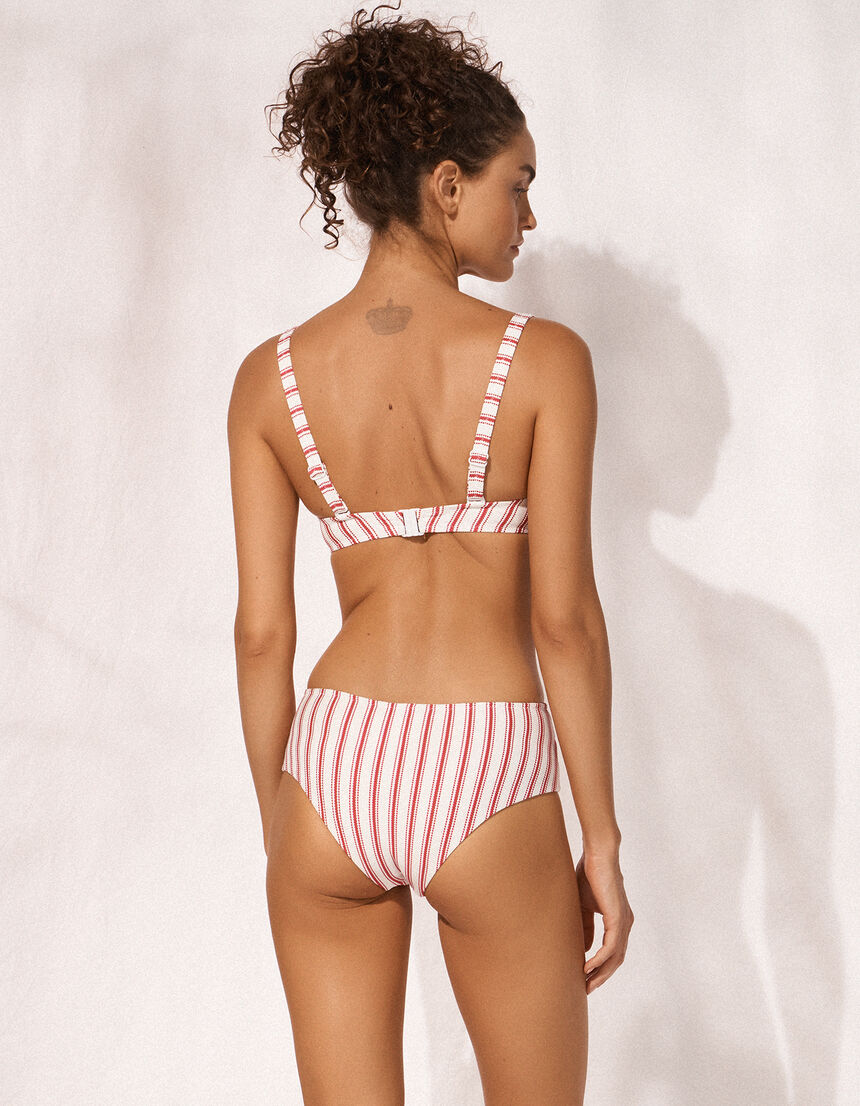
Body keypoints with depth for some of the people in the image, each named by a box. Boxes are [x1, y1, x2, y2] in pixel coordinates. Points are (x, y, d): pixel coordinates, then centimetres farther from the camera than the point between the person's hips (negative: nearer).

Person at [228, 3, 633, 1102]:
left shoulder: (271, 377, 1)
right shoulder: (543, 360, -8)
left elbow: (262, 631, 2)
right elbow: (564, 615, -10)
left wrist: (278, 832, 13)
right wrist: (602, 838, -1)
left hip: (332, 766, 3)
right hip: (486, 782, -3)